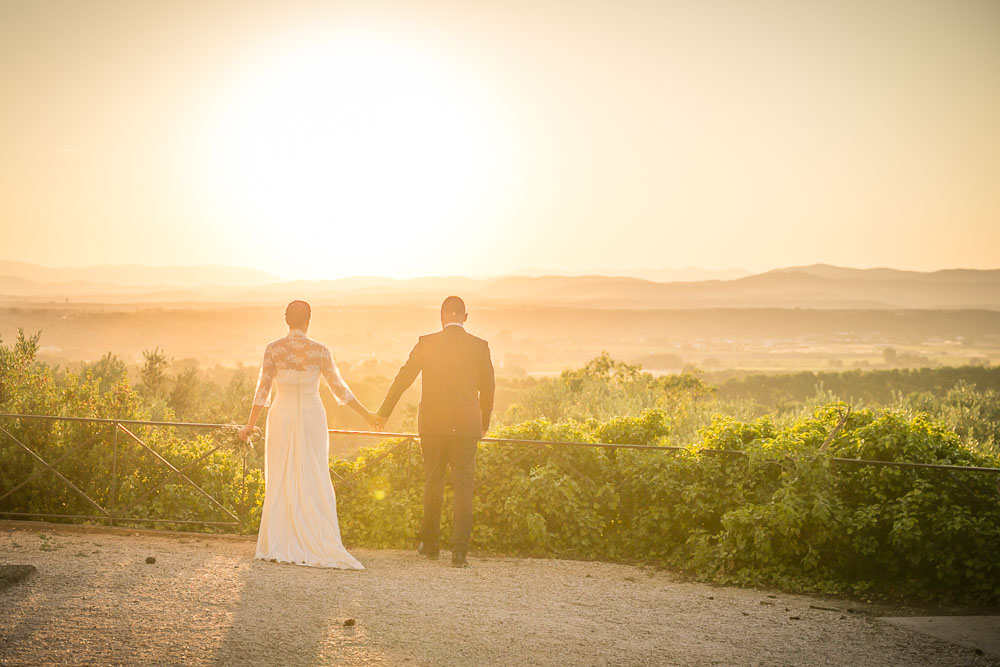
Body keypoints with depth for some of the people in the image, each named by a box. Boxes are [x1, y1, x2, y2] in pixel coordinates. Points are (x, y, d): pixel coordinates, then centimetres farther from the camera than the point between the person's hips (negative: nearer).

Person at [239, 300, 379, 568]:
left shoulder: (273, 349, -5)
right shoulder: (320, 350, -5)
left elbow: (262, 390, -5)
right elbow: (339, 388, -2)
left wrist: (250, 425, 4)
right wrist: (366, 414, 7)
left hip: (282, 417, 0)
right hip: (312, 416, 0)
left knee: (280, 482, 7)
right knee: (314, 481, 4)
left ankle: (278, 546, 7)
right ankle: (316, 545, 1)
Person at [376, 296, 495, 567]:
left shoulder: (426, 343, -1)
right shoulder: (479, 346, -1)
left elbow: (403, 379, 5)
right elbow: (487, 388, 6)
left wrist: (383, 413, 16)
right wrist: (484, 423, 21)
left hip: (432, 425, 1)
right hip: (466, 427, -1)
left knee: (433, 484, 15)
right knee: (463, 487, 3)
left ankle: (430, 544, 24)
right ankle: (460, 552, -2)